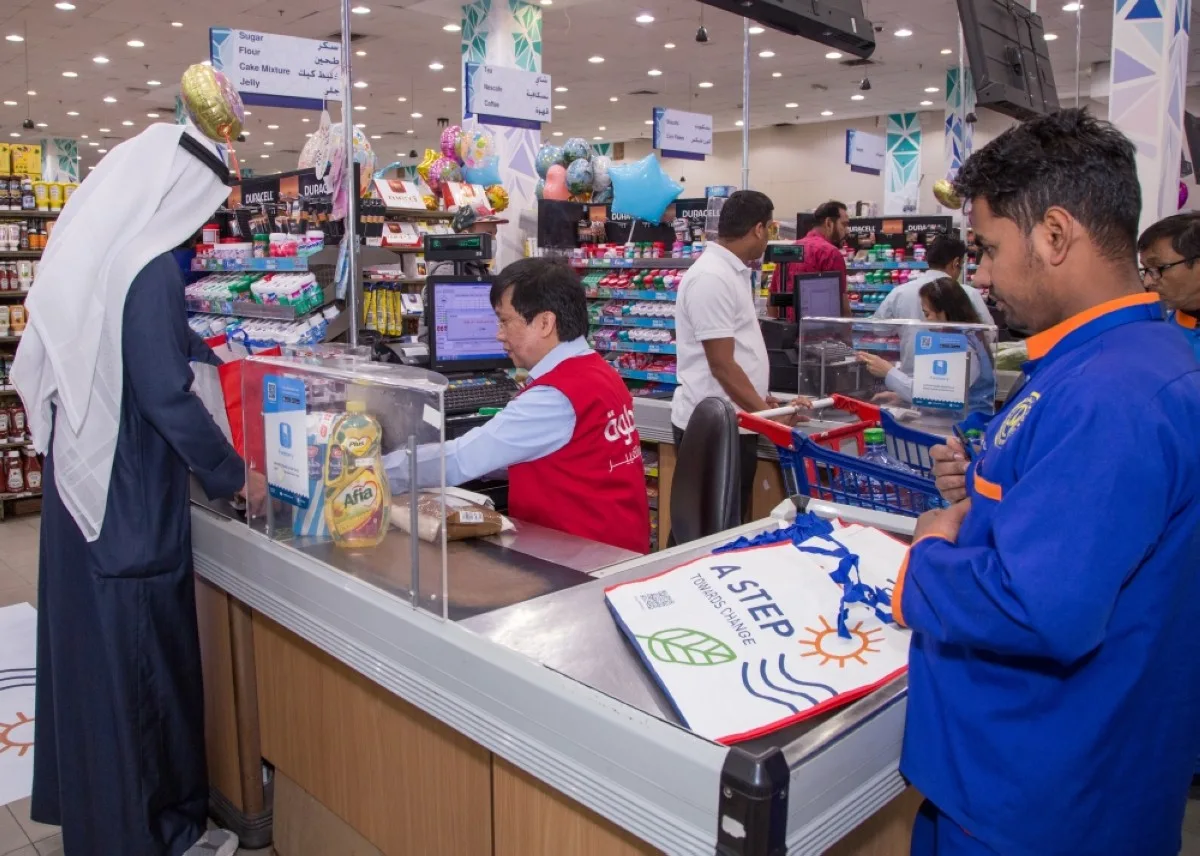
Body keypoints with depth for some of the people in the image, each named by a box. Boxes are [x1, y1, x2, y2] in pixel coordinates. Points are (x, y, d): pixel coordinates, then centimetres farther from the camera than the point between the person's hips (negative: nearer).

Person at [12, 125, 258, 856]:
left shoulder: (90, 249, 7)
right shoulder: (150, 266, -20)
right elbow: (166, 396, -22)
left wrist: (220, 354, 31)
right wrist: (231, 473, -9)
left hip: (83, 478, 9)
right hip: (129, 494, -9)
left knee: (91, 641, 20)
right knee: (142, 654, 3)